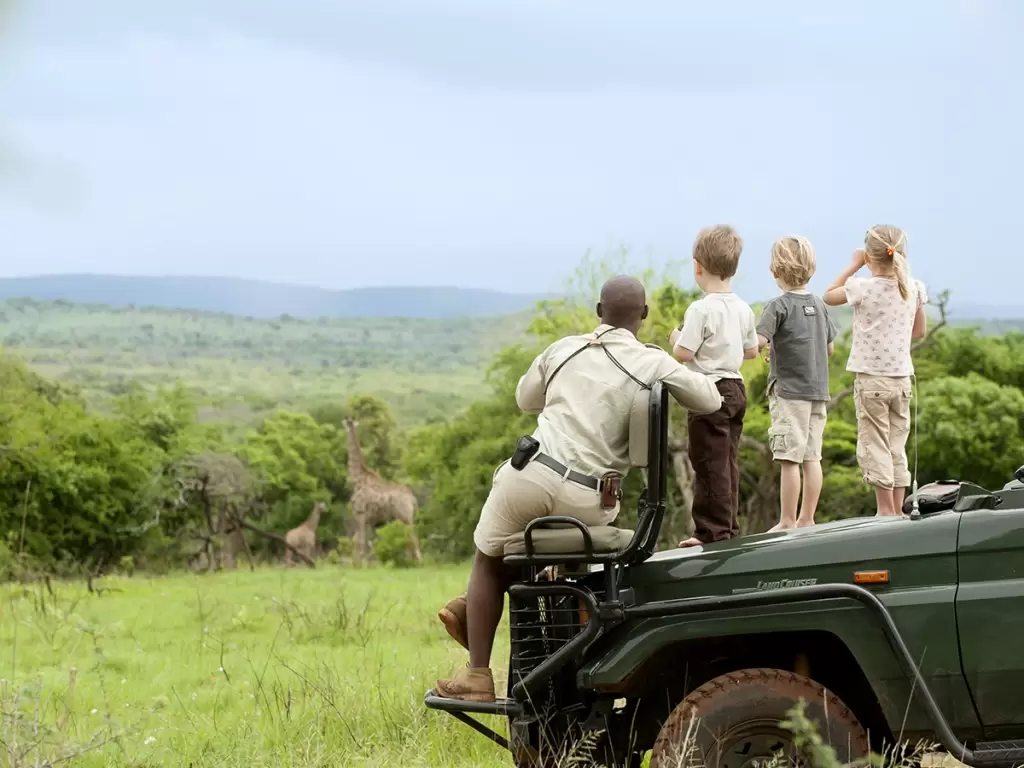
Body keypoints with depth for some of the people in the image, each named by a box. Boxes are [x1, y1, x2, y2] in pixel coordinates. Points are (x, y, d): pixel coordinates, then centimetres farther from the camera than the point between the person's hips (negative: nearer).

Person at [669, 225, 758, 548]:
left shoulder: (701, 309, -17)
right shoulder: (743, 309, 7)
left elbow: (683, 354, -19)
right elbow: (752, 350, 16)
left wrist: (676, 339, 1)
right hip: (736, 389, 8)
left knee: (710, 463, -5)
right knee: (728, 462, 14)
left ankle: (713, 530, -4)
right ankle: (729, 526, 18)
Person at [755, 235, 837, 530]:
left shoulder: (779, 306, -9)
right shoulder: (819, 305, 11)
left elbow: (759, 340, -22)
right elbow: (830, 347, 20)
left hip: (789, 390, -7)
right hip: (818, 389, 7)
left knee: (789, 459, -5)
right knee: (812, 457, 8)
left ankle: (787, 522, -4)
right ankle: (807, 519, 13)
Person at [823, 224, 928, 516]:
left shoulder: (863, 288, -13)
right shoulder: (914, 289, 0)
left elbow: (829, 296, 5)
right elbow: (920, 331, 13)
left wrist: (854, 265, 7)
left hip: (871, 377, -5)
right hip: (902, 377, 5)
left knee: (875, 448, 1)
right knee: (897, 448, 12)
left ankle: (886, 511, -1)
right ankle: (897, 511, 14)